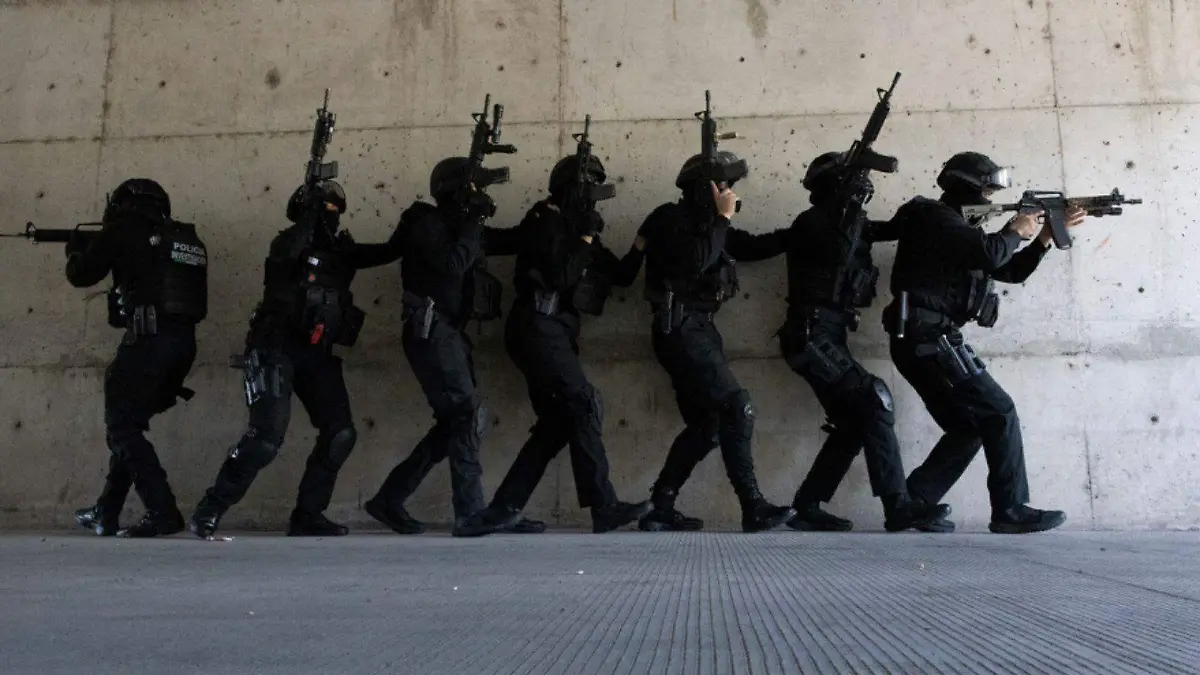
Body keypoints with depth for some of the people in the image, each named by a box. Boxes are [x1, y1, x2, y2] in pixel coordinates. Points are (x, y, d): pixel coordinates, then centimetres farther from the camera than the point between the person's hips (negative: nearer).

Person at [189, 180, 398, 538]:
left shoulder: (341, 251, 11)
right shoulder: (289, 243, -5)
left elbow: (388, 251, 8)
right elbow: (286, 253, -29)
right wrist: (311, 208, -26)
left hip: (317, 355, 6)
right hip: (276, 351, -6)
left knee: (340, 434, -3)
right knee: (268, 435, -17)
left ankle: (307, 515, 7)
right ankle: (210, 509, -4)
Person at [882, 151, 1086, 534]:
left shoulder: (955, 226, 24)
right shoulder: (936, 218, -6)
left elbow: (1011, 271, 26)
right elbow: (988, 254, -23)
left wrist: (1044, 238, 16)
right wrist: (1015, 232, -3)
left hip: (925, 343, 10)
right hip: (930, 340, -10)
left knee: (969, 428, 11)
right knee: (999, 414, -6)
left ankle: (910, 504, 9)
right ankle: (1011, 511, 0)